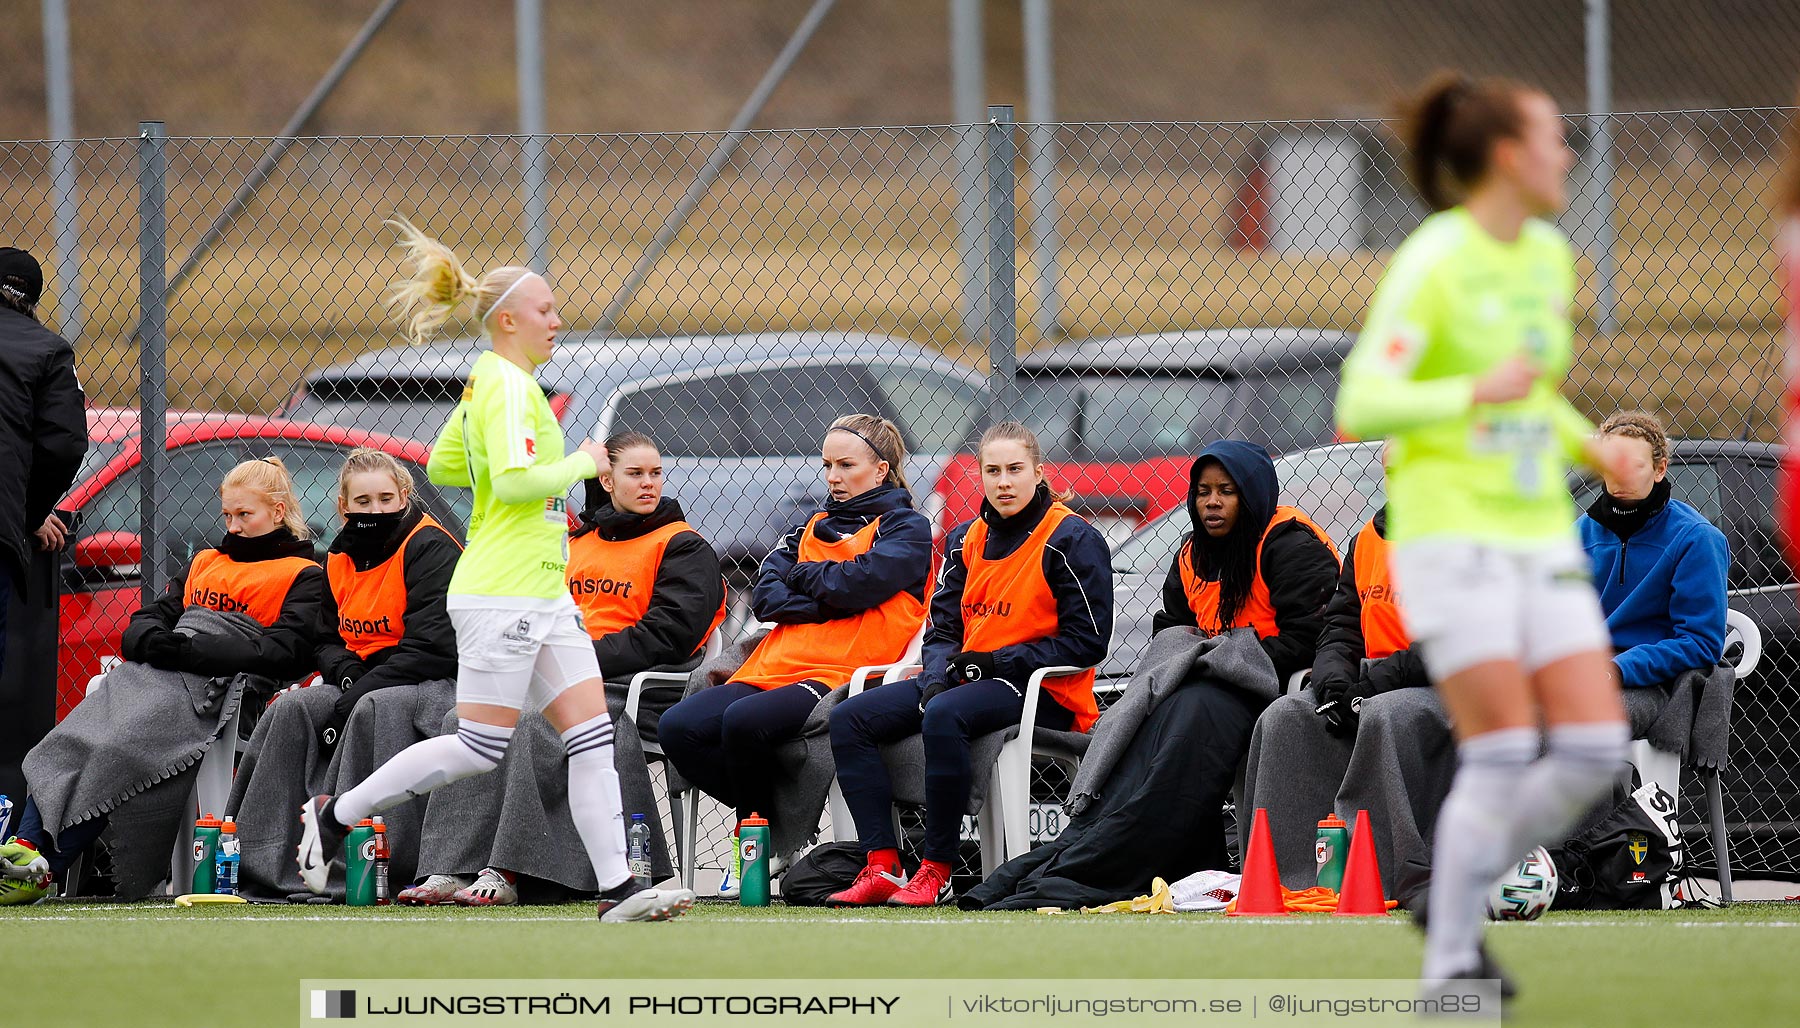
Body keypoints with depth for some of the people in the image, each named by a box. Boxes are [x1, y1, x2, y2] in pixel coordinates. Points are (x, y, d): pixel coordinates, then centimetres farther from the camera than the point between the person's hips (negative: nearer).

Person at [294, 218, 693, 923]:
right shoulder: (508, 386, -14)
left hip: (543, 595, 10)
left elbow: (442, 466, 25)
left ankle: (617, 889, -4)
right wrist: (581, 463, -11)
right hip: (501, 594, -10)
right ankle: (336, 815, 8)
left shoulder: (486, 383, 15)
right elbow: (515, 481, -26)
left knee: (593, 734, 0)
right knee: (481, 749, -6)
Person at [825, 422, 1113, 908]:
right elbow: (942, 627, 14)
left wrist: (993, 662, -14)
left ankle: (936, 872, -31)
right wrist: (938, 675, -10)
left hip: (1042, 692, -7)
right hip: (964, 679, 7)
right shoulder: (966, 541, 14)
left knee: (944, 716, -37)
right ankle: (881, 867, -20)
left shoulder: (1072, 540, -6)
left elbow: (1087, 641, -10)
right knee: (849, 718, -11)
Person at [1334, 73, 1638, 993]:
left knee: (1595, 748, -3)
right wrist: (1476, 394, -28)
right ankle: (1451, 963, -2)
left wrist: (1587, 443, 9)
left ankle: (1454, 892, 14)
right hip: (1449, 532, -7)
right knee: (1504, 758, -13)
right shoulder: (1431, 262, -12)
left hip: (1540, 537, 7)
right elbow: (1362, 404, -17)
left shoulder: (1548, 255, 12)